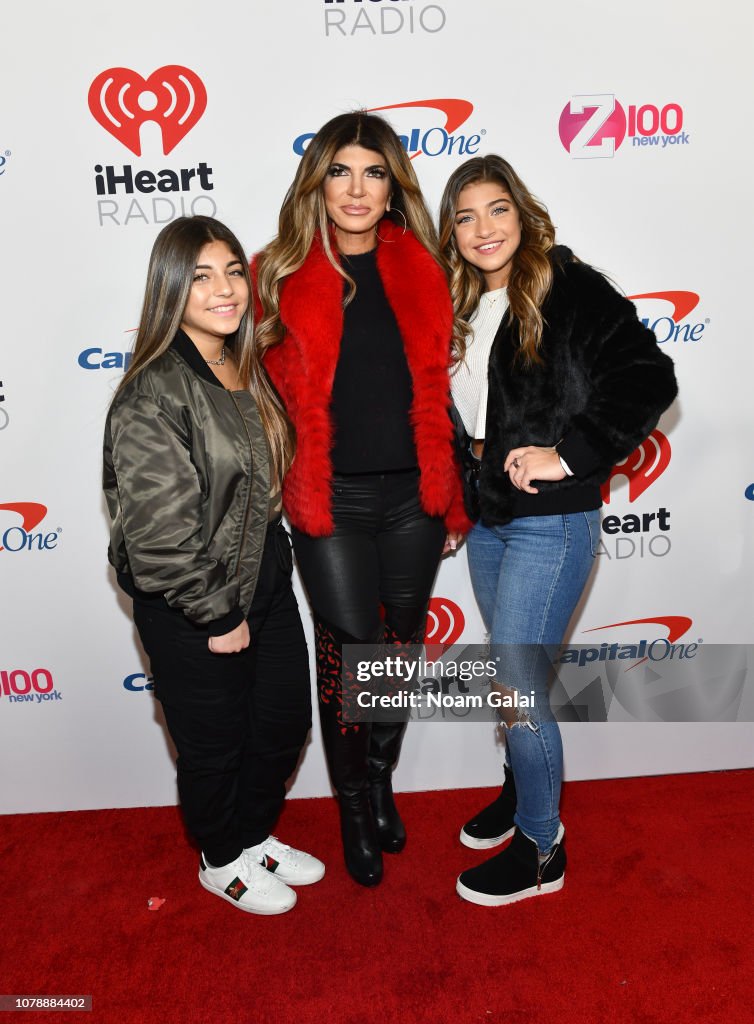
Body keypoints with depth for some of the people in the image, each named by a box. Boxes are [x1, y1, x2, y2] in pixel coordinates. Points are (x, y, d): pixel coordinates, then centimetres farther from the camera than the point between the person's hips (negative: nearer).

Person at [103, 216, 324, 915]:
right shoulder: (153, 396, -23)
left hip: (266, 582, 8)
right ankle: (222, 861, 43)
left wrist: (270, 565, 12)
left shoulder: (246, 369, 4)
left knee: (285, 722, 20)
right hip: (191, 609, -7)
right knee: (215, 745, 14)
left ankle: (255, 836, 47)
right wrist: (217, 616, -17)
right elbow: (159, 533, -24)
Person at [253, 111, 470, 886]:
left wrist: (453, 498, 7)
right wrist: (284, 493, -5)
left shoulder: (419, 271, 3)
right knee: (350, 650, 6)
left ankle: (381, 778, 40)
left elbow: (440, 389, 6)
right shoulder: (282, 274, -2)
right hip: (331, 499, -2)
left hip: (413, 494, 3)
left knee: (401, 641, 15)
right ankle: (355, 808, 31)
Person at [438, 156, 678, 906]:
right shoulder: (459, 308, 11)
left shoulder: (570, 289, -10)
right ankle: (522, 788, 42)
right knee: (514, 672, 19)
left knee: (517, 683, -3)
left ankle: (541, 849, 18)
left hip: (550, 521, -7)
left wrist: (568, 456, -21)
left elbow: (649, 379, -19)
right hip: (487, 517, 7)